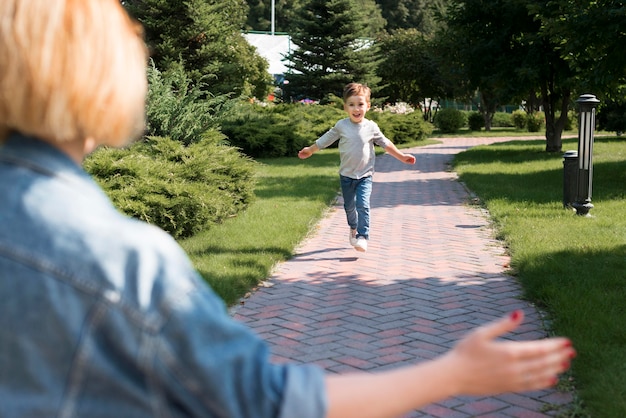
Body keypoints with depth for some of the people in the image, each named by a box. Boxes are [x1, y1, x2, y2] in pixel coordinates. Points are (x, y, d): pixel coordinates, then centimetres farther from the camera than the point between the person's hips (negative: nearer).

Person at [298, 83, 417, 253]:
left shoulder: (371, 127, -8)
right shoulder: (341, 126, -7)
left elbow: (386, 144, 5)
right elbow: (325, 140, 7)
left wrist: (402, 156, 8)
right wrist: (310, 151, 14)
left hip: (364, 176, -2)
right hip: (346, 175, 2)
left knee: (363, 205, -17)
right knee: (349, 206, 16)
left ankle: (362, 236, -13)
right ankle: (353, 228, 41)